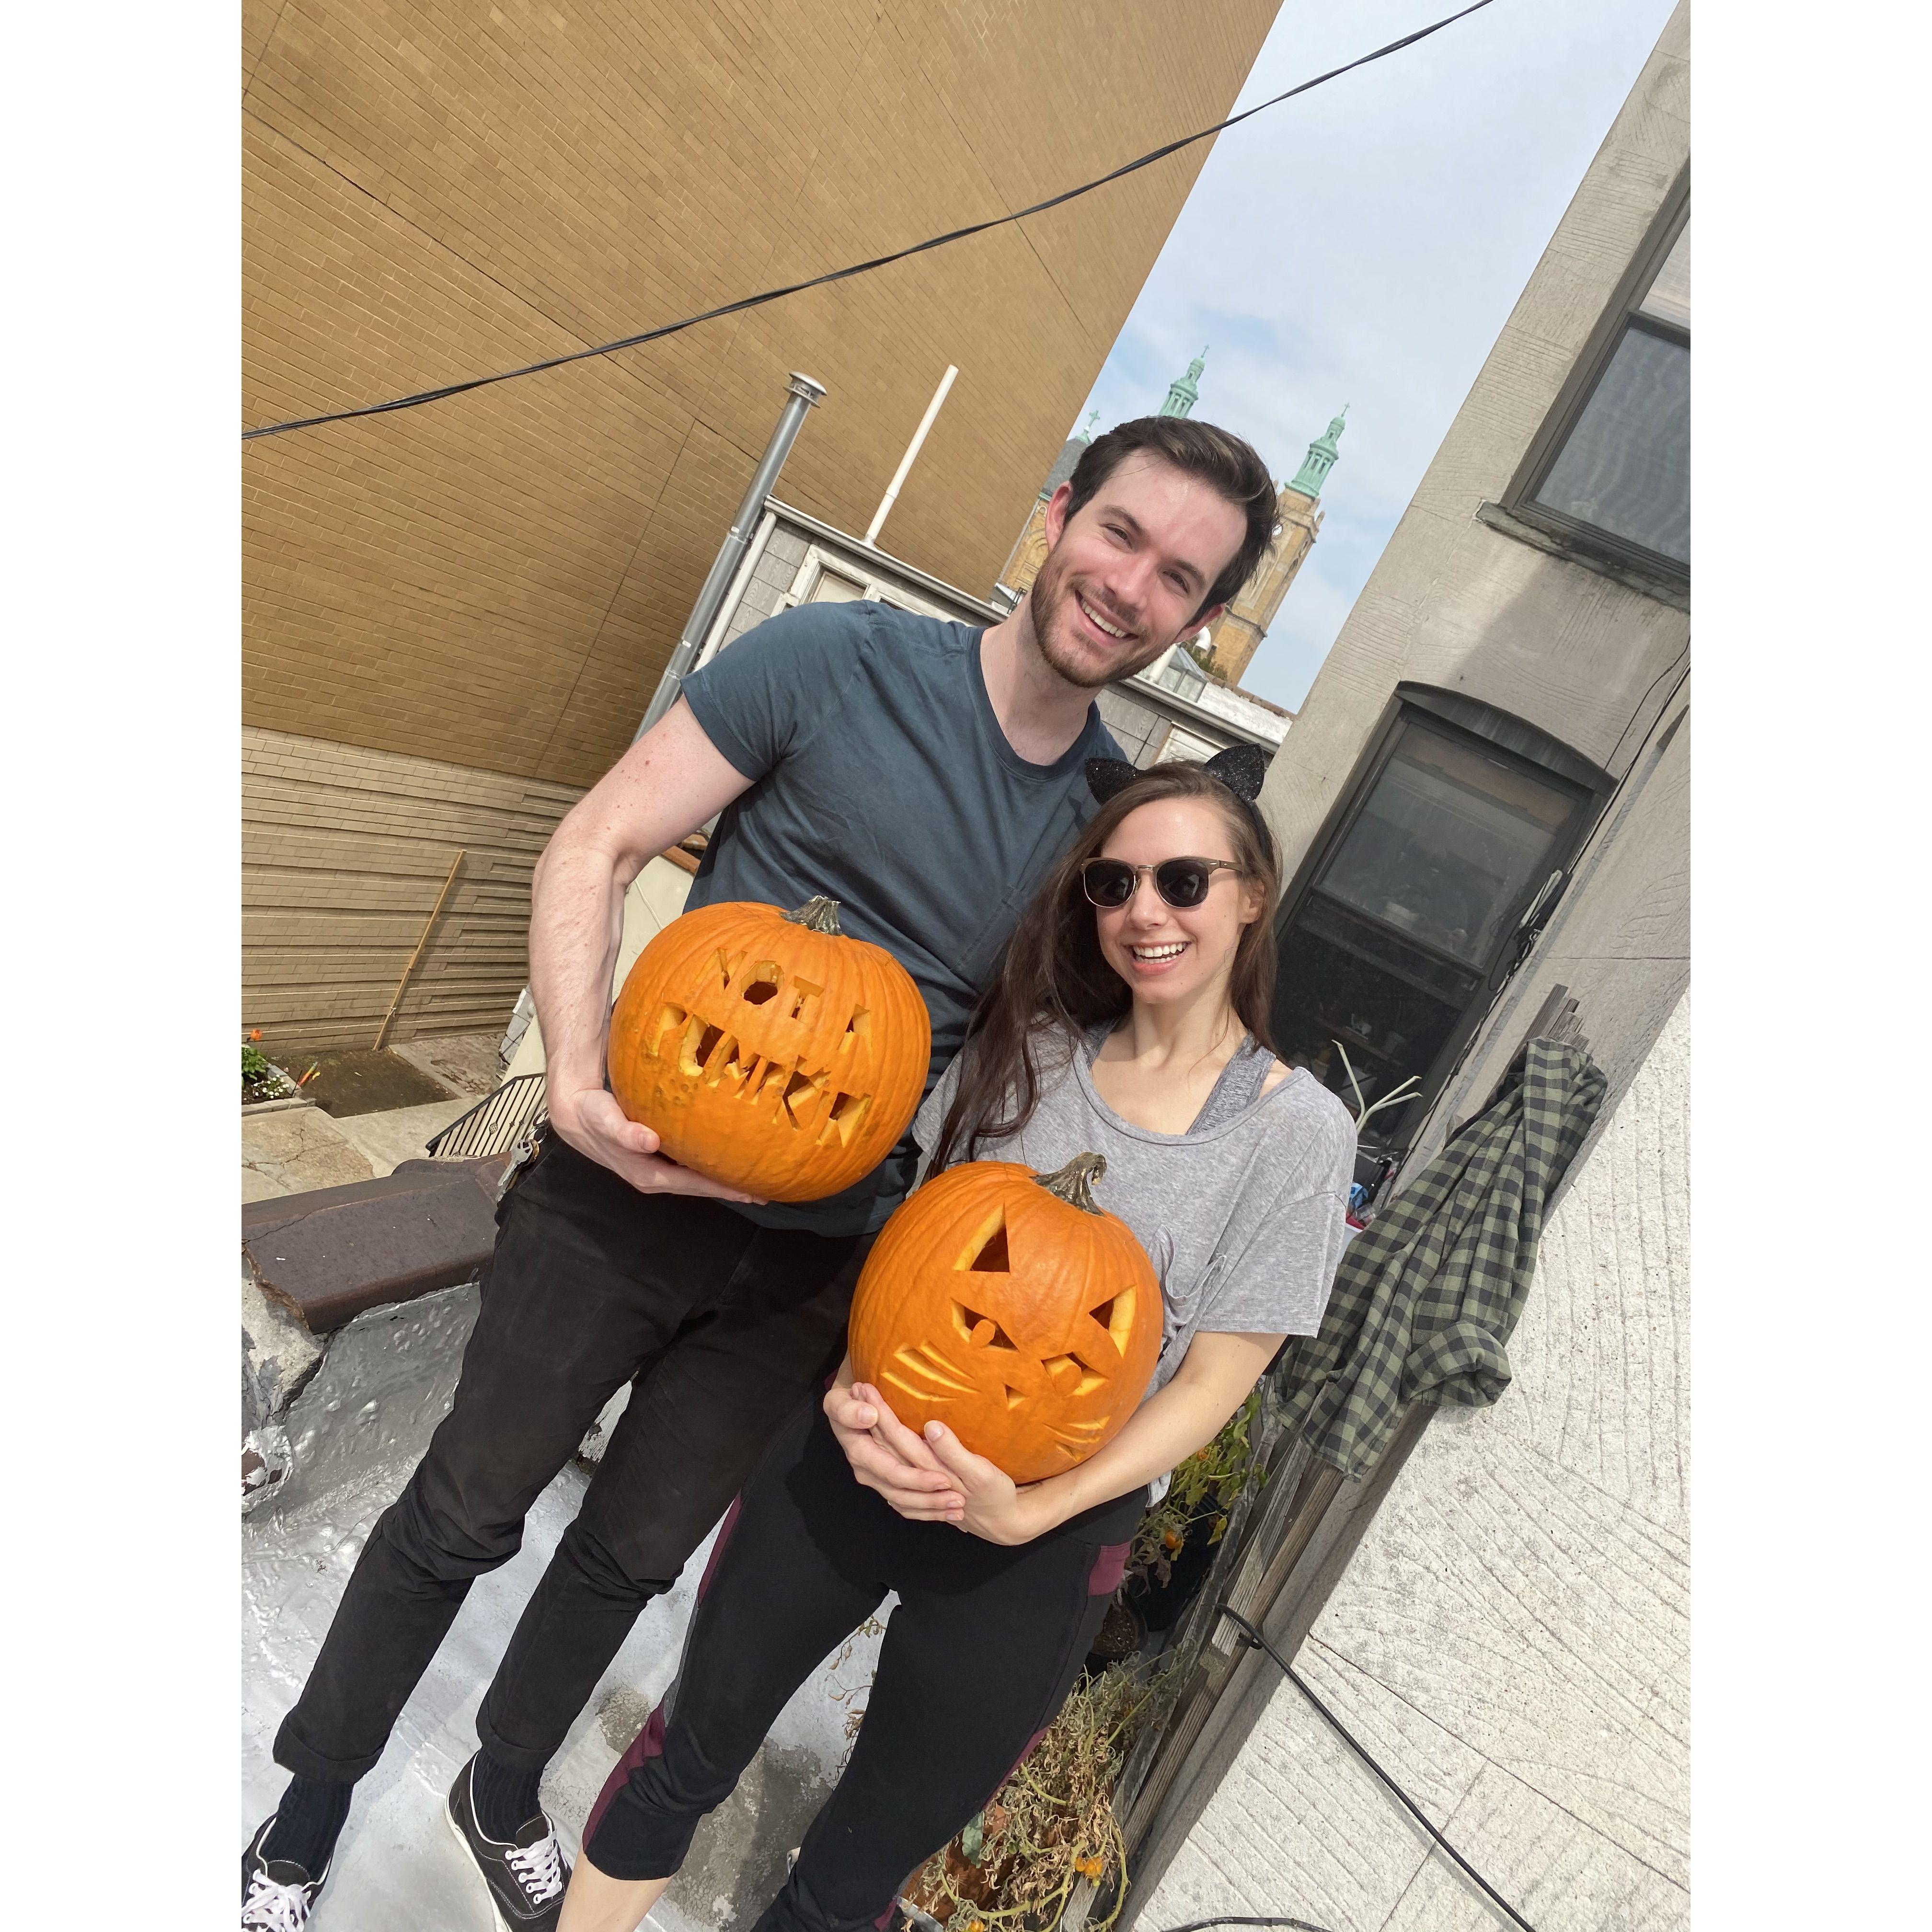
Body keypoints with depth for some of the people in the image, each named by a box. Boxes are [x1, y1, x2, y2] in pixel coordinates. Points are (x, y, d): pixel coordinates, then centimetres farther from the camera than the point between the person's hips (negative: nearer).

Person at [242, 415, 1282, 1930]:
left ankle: (505, 1789, 52)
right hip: (631, 1185, -3)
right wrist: (580, 1078, -23)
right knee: (464, 1515, 14)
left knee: (635, 1553, 22)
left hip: (817, 1262, 3)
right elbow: (597, 847, -10)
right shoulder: (838, 660, -12)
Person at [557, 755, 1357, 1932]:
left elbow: (1216, 1377, -9)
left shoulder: (1297, 1129, -9)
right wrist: (855, 1388, -12)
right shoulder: (1029, 1045, 0)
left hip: (1050, 1525, -2)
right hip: (867, 1448, 3)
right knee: (690, 1752, 15)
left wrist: (1031, 1512, -20)